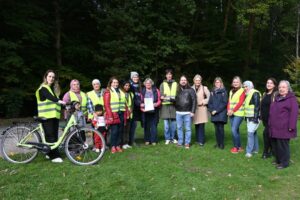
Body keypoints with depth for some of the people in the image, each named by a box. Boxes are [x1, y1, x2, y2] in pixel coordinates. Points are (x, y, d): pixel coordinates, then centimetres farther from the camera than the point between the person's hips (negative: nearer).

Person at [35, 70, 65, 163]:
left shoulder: (54, 88, 21)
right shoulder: (43, 88, -5)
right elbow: (49, 97, -24)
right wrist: (59, 101, -40)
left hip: (55, 115, 8)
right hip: (46, 116, -7)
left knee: (54, 135, 7)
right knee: (50, 135, -8)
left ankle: (50, 153, 19)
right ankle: (54, 156, -7)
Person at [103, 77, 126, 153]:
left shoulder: (121, 92, 18)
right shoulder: (108, 92, -1)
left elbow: (124, 103, 18)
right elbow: (106, 105, -7)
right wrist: (110, 115, -13)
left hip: (121, 114, 6)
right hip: (113, 115, -5)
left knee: (120, 131, 6)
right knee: (114, 131, -6)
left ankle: (118, 145, 16)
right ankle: (113, 147, 4)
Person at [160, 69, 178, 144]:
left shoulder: (175, 84, 11)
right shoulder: (163, 84, 9)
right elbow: (160, 96, 4)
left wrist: (175, 98, -8)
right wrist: (165, 98, -15)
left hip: (173, 105, 1)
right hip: (165, 105, -1)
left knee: (173, 123, 4)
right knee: (166, 123, -1)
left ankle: (172, 138, 18)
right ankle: (167, 139, 11)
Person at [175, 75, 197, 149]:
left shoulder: (191, 90, 1)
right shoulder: (177, 90, 10)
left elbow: (194, 101, -3)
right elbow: (175, 100, 13)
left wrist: (193, 111, -8)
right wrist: (175, 109, 1)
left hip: (188, 113, -3)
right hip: (178, 113, 3)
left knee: (188, 128, 1)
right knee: (179, 128, 9)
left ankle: (187, 143, 10)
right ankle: (180, 142, 19)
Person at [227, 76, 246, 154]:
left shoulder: (242, 91, -4)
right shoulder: (231, 91, 17)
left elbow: (240, 103, -12)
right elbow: (229, 102, 12)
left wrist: (233, 110, -16)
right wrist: (228, 110, -4)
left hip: (238, 114, -7)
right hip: (231, 114, 7)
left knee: (234, 130, -11)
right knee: (236, 130, 10)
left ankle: (236, 147, 3)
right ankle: (239, 147, 20)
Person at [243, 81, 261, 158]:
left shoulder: (255, 93, -12)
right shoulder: (248, 94, 18)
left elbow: (257, 106, -18)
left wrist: (255, 117, -22)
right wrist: (246, 117, 22)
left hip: (254, 117, -9)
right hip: (249, 117, 9)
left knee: (250, 133, -12)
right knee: (253, 133, 14)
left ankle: (249, 151, -9)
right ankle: (255, 149, 22)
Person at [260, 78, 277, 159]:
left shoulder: (276, 94, -8)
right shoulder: (265, 94, 15)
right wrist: (262, 116, 17)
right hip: (265, 118, 7)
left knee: (266, 133, -8)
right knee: (269, 134, 12)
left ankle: (266, 152, 3)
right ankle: (271, 151, 22)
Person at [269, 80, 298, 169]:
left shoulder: (291, 98, -7)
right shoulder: (277, 98, 17)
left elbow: (294, 113, -14)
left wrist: (291, 126, -19)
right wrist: (270, 124, 20)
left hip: (284, 128, -8)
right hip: (275, 128, 8)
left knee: (282, 145, -2)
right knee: (275, 145, 13)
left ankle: (284, 163, 9)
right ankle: (278, 160, 27)